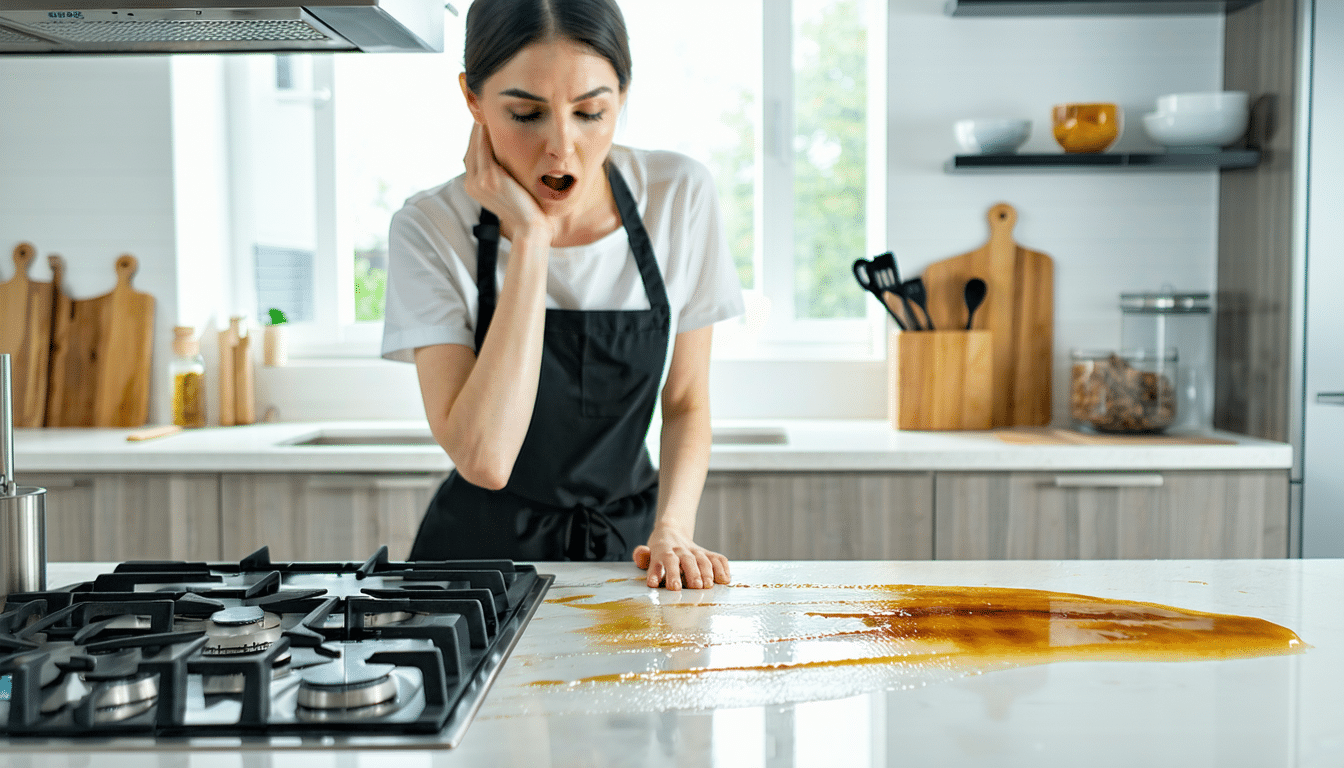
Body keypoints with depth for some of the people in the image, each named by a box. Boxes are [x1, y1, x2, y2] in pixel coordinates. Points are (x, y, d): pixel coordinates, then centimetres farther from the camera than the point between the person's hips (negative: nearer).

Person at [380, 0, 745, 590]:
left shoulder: (680, 196, -6)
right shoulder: (429, 231, -12)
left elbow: (686, 403, 4)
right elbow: (484, 458, -23)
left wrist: (672, 529, -13)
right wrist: (530, 238, -23)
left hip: (627, 548, 3)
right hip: (485, 552, -3)